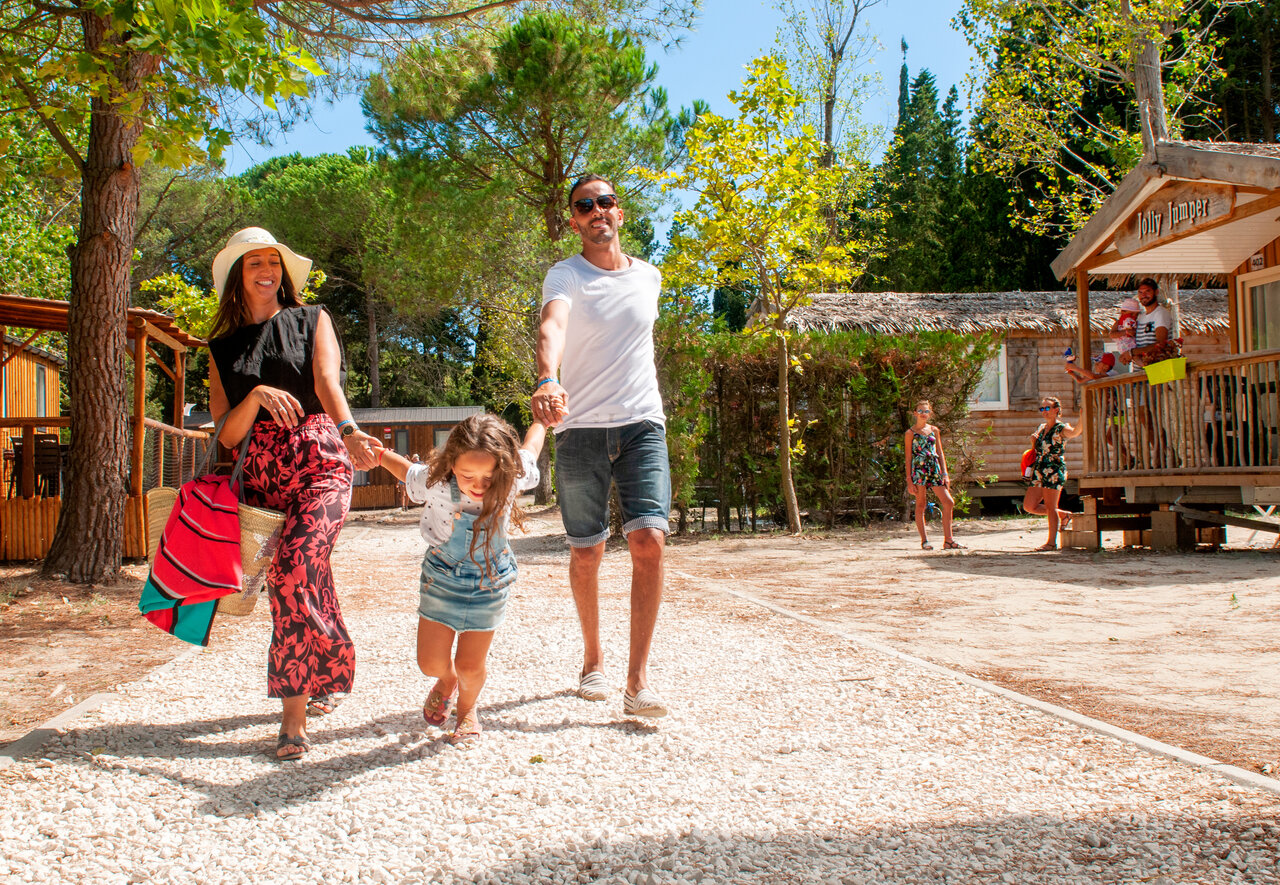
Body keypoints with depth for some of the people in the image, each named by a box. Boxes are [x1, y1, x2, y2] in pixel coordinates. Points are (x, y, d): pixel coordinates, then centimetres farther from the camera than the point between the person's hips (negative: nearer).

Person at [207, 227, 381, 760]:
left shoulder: (312, 321, 10)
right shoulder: (224, 348, 16)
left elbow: (327, 381, -9)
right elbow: (226, 433, 6)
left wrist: (348, 430, -29)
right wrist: (257, 395, -14)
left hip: (320, 460, -3)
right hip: (262, 471, 3)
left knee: (293, 573, -19)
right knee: (309, 578, 2)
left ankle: (293, 714, -16)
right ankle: (331, 677, 27)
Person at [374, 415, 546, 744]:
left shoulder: (514, 476, -24)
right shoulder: (433, 482, -25)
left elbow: (531, 445, -1)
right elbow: (406, 470, 0)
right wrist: (378, 454, -9)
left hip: (490, 583, 0)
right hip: (441, 579, 0)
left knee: (471, 665, 4)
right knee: (431, 663, 5)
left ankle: (467, 708, 39)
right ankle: (447, 681, 44)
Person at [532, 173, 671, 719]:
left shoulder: (650, 278, 11)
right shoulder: (565, 276, -4)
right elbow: (552, 326, -27)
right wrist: (547, 381, -47)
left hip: (643, 424, 2)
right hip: (581, 429, -2)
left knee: (649, 541, -14)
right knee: (586, 552, 5)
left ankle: (638, 682, -11)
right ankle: (592, 660, 27)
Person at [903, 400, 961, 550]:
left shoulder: (934, 430, 13)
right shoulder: (911, 433, 1)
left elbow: (940, 453, 14)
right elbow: (908, 457, -1)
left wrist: (945, 473, 6)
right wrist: (909, 479, -6)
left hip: (934, 469, 4)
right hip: (918, 470, -4)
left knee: (949, 502, -3)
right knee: (920, 505, 0)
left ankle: (948, 540, 3)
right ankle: (924, 540, 8)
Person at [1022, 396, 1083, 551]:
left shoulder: (1061, 429, -6)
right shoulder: (1041, 428, 16)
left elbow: (1074, 433, -30)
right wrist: (1033, 441, 3)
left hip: (1055, 472, -8)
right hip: (1038, 472, 8)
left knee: (1050, 507, -4)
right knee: (1029, 506, 6)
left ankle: (1052, 542, 6)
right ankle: (1063, 515, 23)